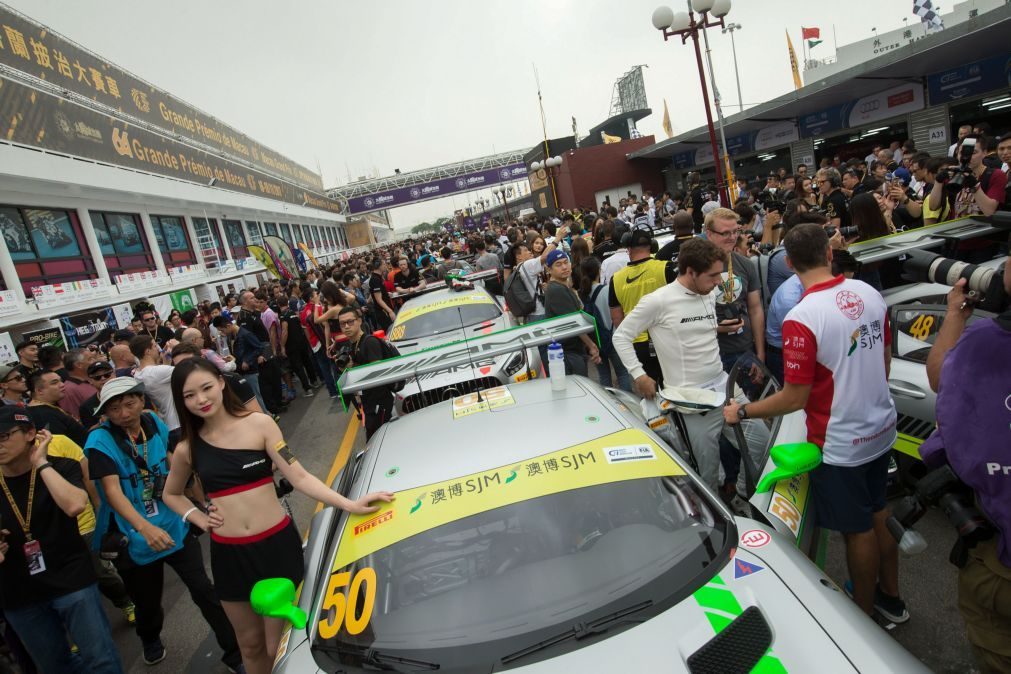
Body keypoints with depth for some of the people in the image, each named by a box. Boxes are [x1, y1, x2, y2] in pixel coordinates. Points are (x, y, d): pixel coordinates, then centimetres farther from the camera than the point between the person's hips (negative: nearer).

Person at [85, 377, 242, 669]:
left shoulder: (155, 423, -4)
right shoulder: (100, 440, -16)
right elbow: (112, 490, -26)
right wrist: (144, 527, -40)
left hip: (175, 526, 2)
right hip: (134, 537, -1)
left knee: (203, 590, -1)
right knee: (147, 600, 19)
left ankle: (235, 653, 11)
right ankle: (150, 640, 52)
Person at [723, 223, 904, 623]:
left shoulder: (801, 319, -27)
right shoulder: (869, 294, -4)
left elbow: (795, 399, -23)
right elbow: (885, 362, 8)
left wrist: (742, 412, -9)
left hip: (840, 444, -7)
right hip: (881, 429, 7)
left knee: (858, 530, 11)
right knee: (879, 515, 25)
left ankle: (865, 614, 33)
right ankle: (890, 597, 45)